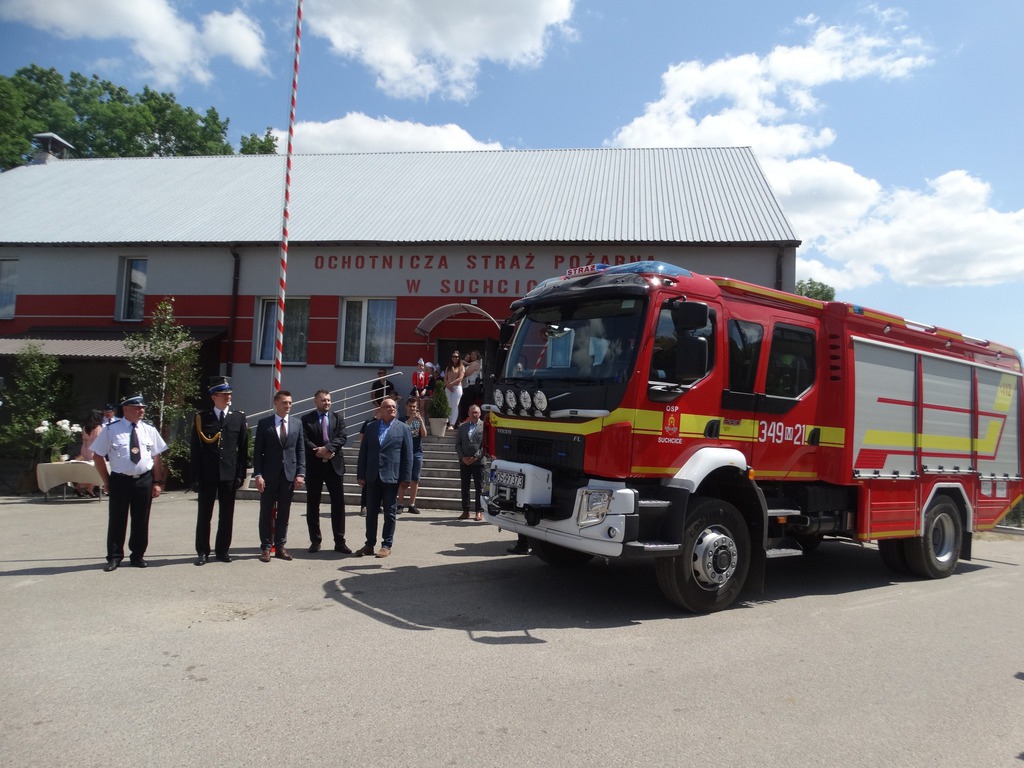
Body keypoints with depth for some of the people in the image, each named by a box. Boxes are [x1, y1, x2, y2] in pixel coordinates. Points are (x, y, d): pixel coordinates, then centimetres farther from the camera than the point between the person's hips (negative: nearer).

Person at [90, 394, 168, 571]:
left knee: (141, 520, 10)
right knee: (117, 520, 6)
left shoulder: (149, 429, 4)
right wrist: (106, 481, 0)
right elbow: (98, 456, 1)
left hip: (144, 481, 2)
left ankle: (138, 555, 24)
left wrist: (157, 482, 1)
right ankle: (114, 557, 20)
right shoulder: (111, 430, -4)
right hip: (120, 480, -2)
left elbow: (156, 457, 5)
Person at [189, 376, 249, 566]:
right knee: (204, 515, 7)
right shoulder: (201, 418, 2)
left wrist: (241, 475, -1)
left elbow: (243, 449, 4)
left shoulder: (239, 418, 5)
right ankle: (202, 551, 18)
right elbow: (194, 449, 1)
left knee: (226, 515, 8)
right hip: (207, 475, -1)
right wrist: (195, 477, -4)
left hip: (229, 475, 1)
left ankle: (222, 550, 20)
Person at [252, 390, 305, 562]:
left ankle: (280, 546, 16)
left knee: (284, 513, 7)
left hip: (289, 475, 2)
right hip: (269, 475, -2)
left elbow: (300, 450, 7)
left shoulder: (297, 423, 7)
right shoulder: (264, 423, 0)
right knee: (266, 512, 5)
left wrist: (301, 473, -2)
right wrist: (258, 474, -9)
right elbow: (257, 451, -1)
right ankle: (265, 547, 14)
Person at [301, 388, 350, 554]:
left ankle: (339, 541, 7)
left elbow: (342, 437, -4)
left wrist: (327, 448, -19)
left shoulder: (338, 418, 9)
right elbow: (305, 440, -6)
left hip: (334, 465, 1)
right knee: (313, 504, 6)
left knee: (338, 503, 1)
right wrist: (319, 452, -19)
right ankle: (315, 541, 17)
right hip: (314, 465, -1)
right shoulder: (306, 419, 3)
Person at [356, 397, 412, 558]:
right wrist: (360, 475, 3)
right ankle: (369, 544, 20)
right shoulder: (371, 427, 7)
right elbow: (363, 452, 8)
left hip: (391, 478, -3)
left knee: (390, 513, 5)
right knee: (371, 512, 10)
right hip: (372, 477, 3)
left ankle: (386, 545, 14)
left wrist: (405, 479, -7)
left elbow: (408, 456, -2)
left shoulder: (403, 429, 0)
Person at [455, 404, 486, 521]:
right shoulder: (463, 427, 14)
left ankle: (480, 511, 1)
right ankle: (465, 511, 12)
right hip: (464, 462, 4)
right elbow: (458, 444, 10)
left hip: (478, 462, -4)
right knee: (465, 487, 6)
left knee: (479, 487, -1)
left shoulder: (484, 426, 1)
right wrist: (462, 457, -5)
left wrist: (475, 457, -13)